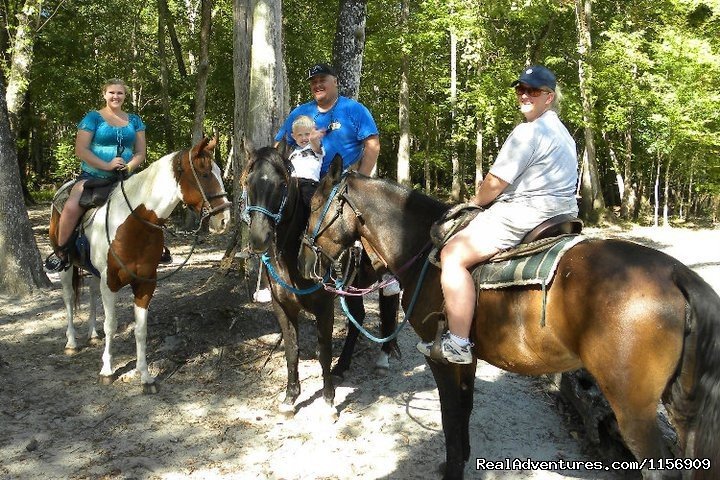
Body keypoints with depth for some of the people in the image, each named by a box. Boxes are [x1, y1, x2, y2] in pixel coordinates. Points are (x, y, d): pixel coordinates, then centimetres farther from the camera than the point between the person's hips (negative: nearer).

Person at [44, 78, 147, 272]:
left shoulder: (134, 121, 14)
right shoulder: (93, 118, 3)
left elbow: (141, 152, 11)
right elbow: (80, 150, -6)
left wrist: (130, 166, -11)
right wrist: (106, 165, -18)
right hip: (93, 175, -3)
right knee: (71, 207, -29)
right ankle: (60, 251, -8)